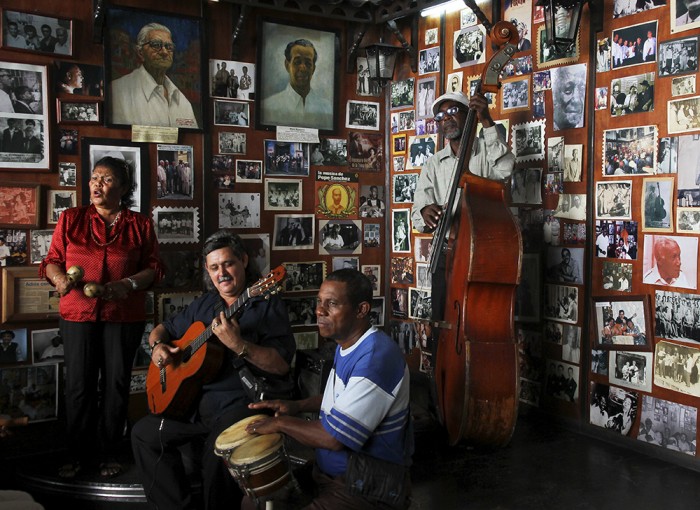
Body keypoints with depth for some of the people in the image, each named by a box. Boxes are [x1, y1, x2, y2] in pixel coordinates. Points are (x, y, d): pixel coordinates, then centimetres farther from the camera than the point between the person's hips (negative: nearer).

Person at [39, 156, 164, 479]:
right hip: (78, 314, 0)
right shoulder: (71, 219, 6)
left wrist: (128, 284, -15)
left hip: (124, 317, 0)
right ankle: (77, 453, 18)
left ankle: (108, 453, 19)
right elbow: (52, 260, 7)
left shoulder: (140, 225, 5)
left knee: (116, 385, 4)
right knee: (79, 385, 2)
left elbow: (154, 268, 2)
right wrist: (59, 277, -15)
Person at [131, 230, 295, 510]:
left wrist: (238, 345, -27)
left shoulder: (267, 305, -5)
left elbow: (282, 365, -15)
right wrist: (158, 345, 1)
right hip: (194, 399, 7)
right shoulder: (204, 304, 14)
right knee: (143, 433, -2)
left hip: (241, 403, -7)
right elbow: (162, 328, 25)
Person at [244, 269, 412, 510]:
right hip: (330, 470, 10)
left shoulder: (376, 358, -28)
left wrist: (281, 423, -14)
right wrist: (297, 406, 7)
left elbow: (335, 437, -28)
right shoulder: (347, 344, 5)